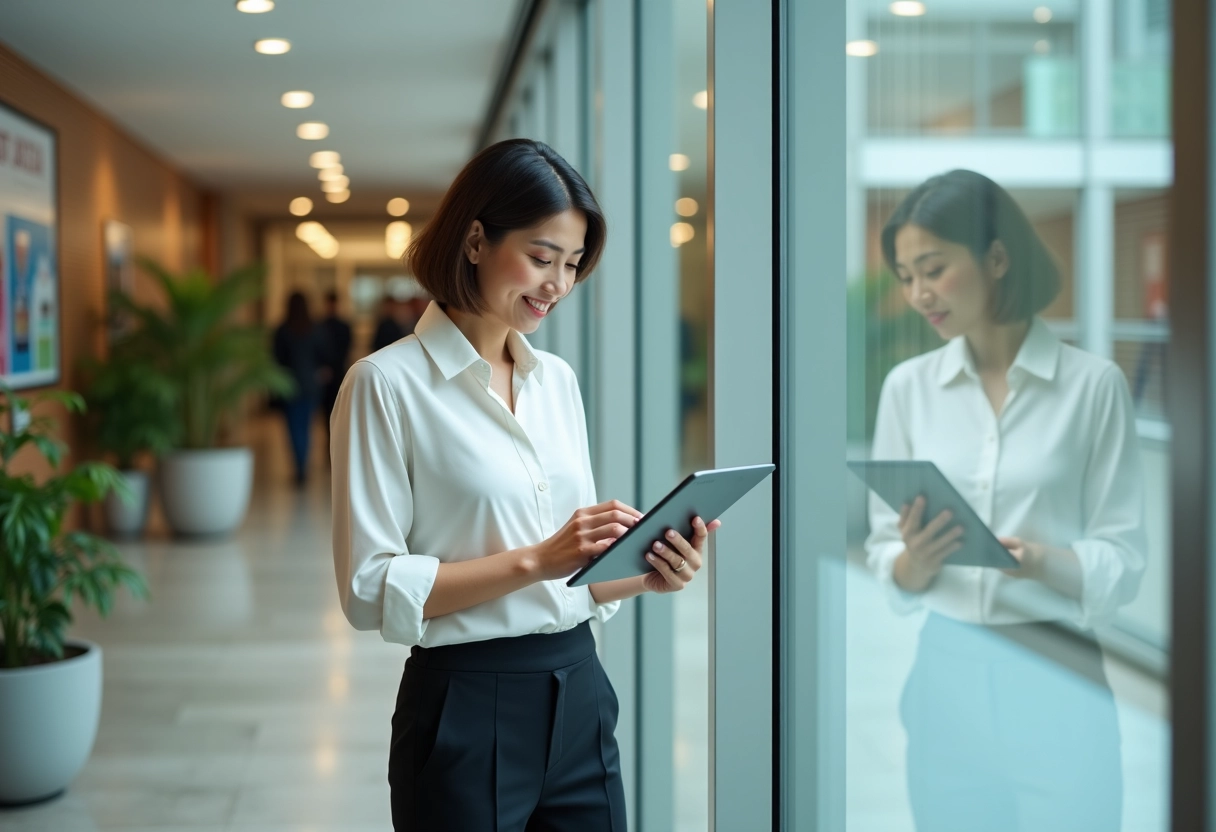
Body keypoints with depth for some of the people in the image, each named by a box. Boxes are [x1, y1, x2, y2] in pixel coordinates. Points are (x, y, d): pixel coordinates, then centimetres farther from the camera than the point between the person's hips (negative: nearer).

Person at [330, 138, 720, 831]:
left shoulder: (558, 379, 10)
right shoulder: (387, 384, -9)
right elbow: (372, 590, -15)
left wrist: (650, 576, -5)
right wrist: (534, 561, -21)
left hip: (580, 700, 6)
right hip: (468, 714, -6)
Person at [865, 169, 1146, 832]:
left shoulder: (1093, 383, -7)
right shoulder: (907, 386, 4)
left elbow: (1123, 560, -5)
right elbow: (883, 553, 6)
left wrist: (1047, 560, -24)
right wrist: (912, 563, -16)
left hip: (1056, 677, -3)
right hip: (946, 672, 3)